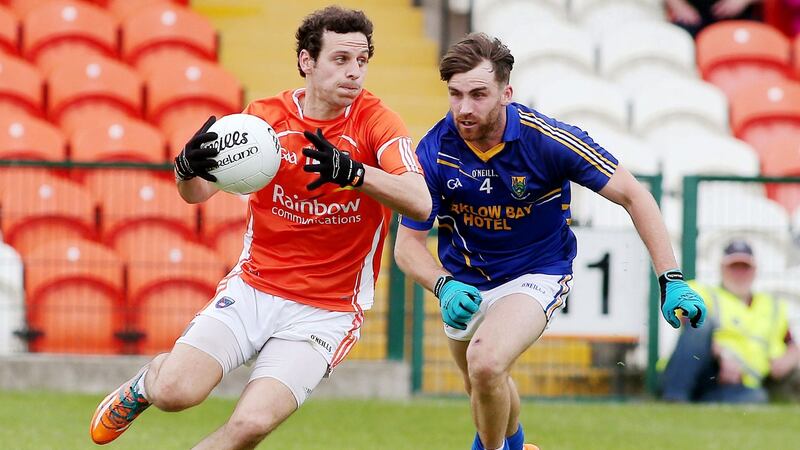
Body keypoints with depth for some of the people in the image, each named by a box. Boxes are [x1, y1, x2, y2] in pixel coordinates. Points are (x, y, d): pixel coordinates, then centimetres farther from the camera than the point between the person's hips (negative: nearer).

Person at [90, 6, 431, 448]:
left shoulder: (375, 120, -10)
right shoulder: (266, 115, -2)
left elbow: (419, 203, -25)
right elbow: (197, 193, -3)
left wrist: (350, 171, -41)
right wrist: (188, 167, -28)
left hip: (325, 311, -2)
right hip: (253, 289, 2)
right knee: (175, 391, -18)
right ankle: (146, 380, 20)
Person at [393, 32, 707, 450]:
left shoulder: (546, 140, -26)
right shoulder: (435, 152, -21)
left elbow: (633, 195, -18)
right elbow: (408, 243, -14)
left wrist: (672, 279, -25)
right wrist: (443, 286, -36)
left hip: (536, 272, -4)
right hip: (465, 283, 4)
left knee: (486, 363, -30)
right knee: (482, 388, 23)